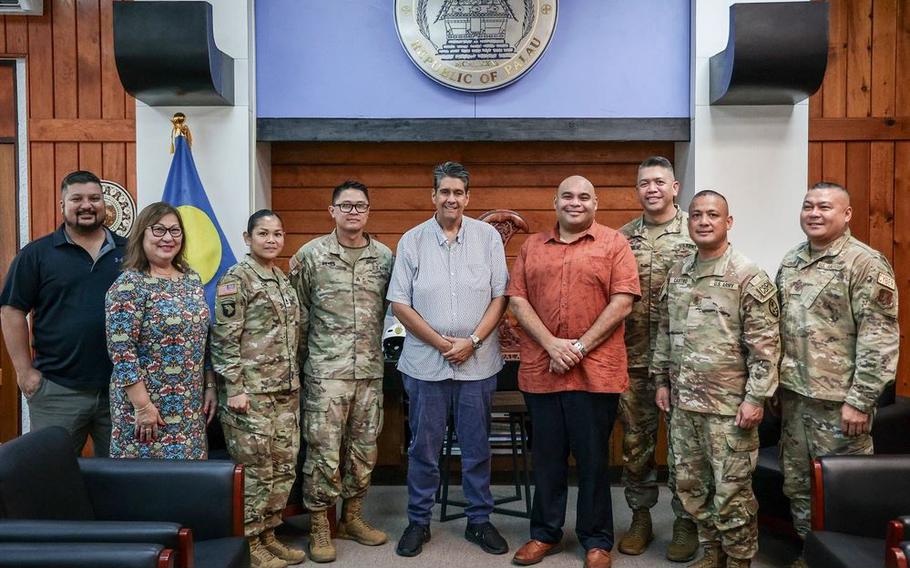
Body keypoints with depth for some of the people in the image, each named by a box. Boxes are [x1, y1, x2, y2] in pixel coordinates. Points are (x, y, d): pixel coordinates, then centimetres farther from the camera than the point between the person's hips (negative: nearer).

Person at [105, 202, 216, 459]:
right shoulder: (129, 284, -12)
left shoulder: (192, 279, 8)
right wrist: (143, 406, -19)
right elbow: (121, 351, -17)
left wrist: (210, 386, 11)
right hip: (148, 403, -6)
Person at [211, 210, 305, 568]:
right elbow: (224, 339, -13)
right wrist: (234, 389, -17)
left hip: (285, 390, 8)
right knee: (255, 468, 0)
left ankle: (268, 535, 24)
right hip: (251, 390, -7)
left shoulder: (283, 280, 14)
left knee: (283, 465, 11)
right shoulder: (236, 279, -8)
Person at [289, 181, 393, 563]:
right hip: (326, 371, -3)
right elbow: (297, 311, 2)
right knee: (324, 451, 1)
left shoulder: (385, 256, 5)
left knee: (364, 449, 12)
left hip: (370, 370, 3)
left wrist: (381, 349, 9)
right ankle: (319, 527, 16)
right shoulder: (311, 254, -2)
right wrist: (307, 356, 2)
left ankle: (352, 517, 28)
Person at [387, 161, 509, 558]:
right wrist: (441, 342, -9)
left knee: (476, 447, 11)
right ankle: (418, 522, 25)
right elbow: (399, 304, -2)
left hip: (478, 362, 1)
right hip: (425, 361, 0)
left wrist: (472, 341, -11)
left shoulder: (488, 237, 1)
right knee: (424, 447, 10)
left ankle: (479, 520, 26)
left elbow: (500, 296, 0)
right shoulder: (412, 241, 0)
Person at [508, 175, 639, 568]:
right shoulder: (532, 246, 11)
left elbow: (622, 302, -6)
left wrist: (580, 347, -12)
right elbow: (517, 300, 4)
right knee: (547, 455, 13)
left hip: (595, 370, -3)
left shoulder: (613, 244, 2)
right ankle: (545, 533, 28)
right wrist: (552, 344, -10)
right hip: (541, 369, 3)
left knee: (593, 458, 7)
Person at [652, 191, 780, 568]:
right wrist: (662, 381, 13)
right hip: (684, 401, 6)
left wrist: (756, 397, -15)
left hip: (729, 404, -6)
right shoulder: (676, 275, 9)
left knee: (731, 490, 3)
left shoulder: (748, 276, -9)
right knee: (690, 485, 15)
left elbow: (765, 344, -12)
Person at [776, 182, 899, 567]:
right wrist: (775, 383, 13)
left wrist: (859, 401, -19)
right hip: (793, 394, 7)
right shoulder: (791, 261, 10)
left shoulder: (865, 264, -12)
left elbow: (879, 339, -16)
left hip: (838, 399, -7)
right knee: (797, 482, 16)